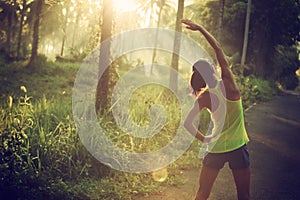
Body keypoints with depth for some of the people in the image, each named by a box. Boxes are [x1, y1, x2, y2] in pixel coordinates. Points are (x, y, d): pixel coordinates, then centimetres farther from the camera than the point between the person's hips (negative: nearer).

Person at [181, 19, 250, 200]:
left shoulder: (204, 98, -8)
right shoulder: (228, 83, -12)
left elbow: (188, 123, -12)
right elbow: (218, 48, -4)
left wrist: (204, 139, 1)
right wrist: (200, 28, 0)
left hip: (216, 149, 2)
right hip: (237, 147, -1)